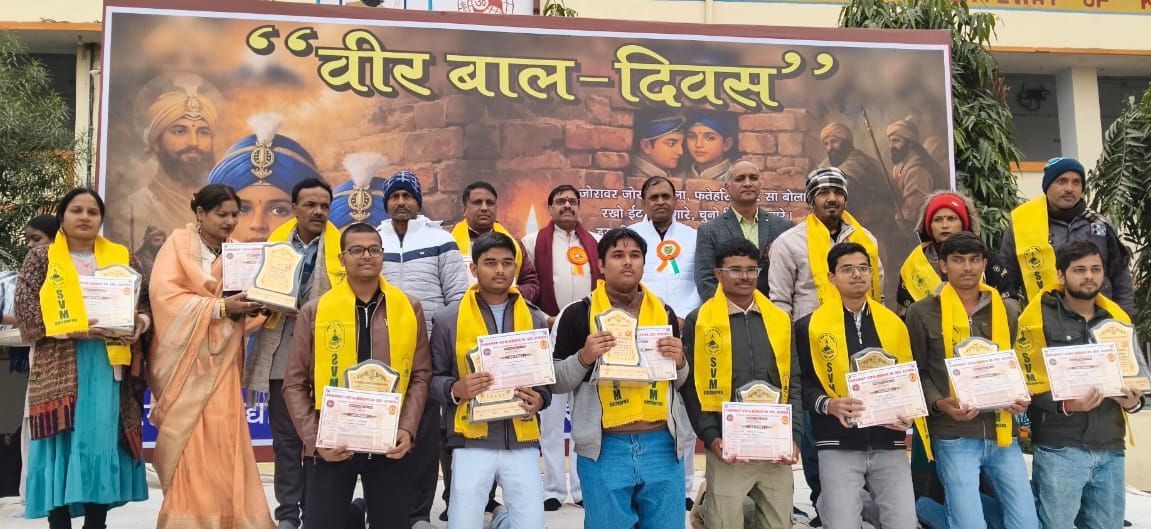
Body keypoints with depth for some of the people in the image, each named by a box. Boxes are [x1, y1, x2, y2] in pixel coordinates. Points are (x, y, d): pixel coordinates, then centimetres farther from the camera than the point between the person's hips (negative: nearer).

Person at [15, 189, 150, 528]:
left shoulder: (122, 257, 13)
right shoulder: (41, 257, 6)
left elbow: (146, 299, 12)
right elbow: (26, 310, -4)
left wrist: (140, 322, -11)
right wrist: (75, 329, -17)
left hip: (109, 366, 2)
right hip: (60, 368, -2)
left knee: (105, 443, 2)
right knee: (60, 445, -4)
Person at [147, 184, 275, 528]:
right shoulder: (178, 244, -1)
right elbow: (164, 295, -13)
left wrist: (248, 306, -11)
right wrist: (220, 308, -20)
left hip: (221, 361, 4)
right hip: (187, 359, -4)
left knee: (223, 442, 0)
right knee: (188, 445, -2)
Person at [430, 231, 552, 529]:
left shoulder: (535, 320, 9)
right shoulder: (449, 319, 2)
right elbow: (433, 378, 3)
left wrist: (540, 399, -7)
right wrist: (455, 389, -16)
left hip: (523, 442, 2)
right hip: (471, 443, -2)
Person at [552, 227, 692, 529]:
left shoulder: (665, 313, 10)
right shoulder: (578, 314, 0)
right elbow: (556, 382, 2)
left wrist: (680, 362, -4)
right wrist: (583, 358, -16)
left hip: (662, 445, 3)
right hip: (604, 448, -3)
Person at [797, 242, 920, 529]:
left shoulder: (894, 323, 11)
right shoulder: (810, 326, 0)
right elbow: (802, 383, -1)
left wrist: (908, 412, -3)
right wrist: (829, 405, -18)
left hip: (889, 444, 3)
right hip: (838, 446, -3)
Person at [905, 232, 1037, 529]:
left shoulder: (1008, 310, 10)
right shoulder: (922, 313, -1)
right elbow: (917, 373, 2)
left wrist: (1022, 398, 0)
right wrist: (939, 403, -14)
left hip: (1003, 435, 4)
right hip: (954, 437, -4)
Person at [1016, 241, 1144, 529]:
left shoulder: (1117, 318, 14)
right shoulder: (1038, 318, -4)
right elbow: (1028, 385, -7)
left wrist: (1134, 400, -2)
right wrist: (1065, 405, -23)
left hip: (1110, 449, 5)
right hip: (1059, 449, -5)